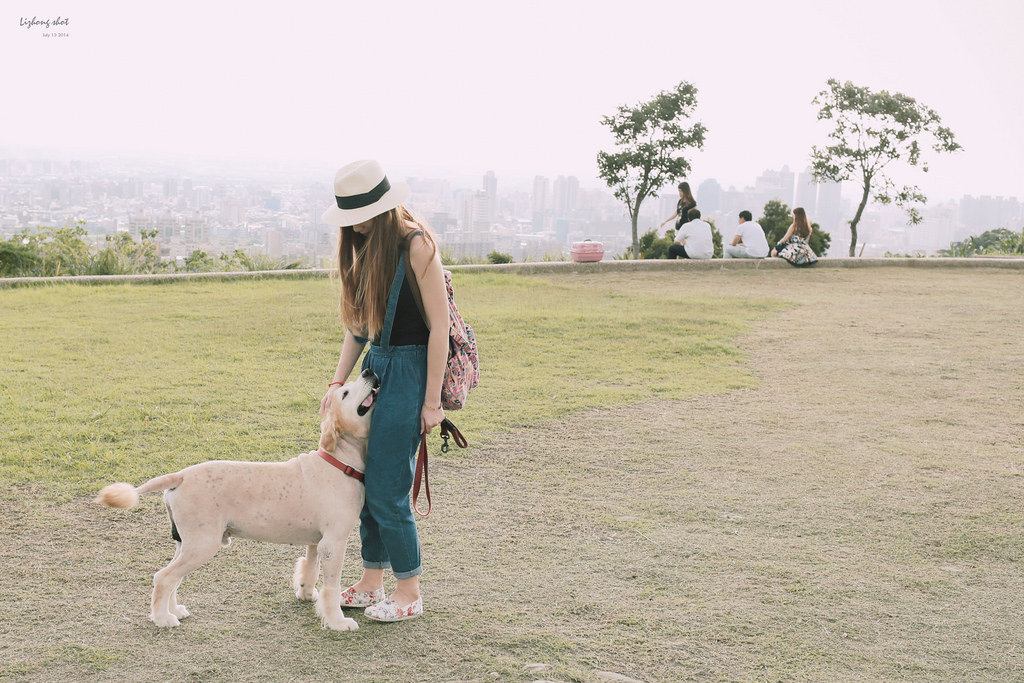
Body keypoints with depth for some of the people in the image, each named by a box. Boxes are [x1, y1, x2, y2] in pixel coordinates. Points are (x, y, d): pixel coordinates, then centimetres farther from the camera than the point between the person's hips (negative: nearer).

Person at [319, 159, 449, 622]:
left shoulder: (415, 245, -14)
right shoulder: (364, 248, 11)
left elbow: (439, 326, -16)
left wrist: (431, 401, -16)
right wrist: (338, 381, 8)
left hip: (409, 370, -8)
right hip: (375, 366, 8)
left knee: (386, 487, -5)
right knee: (365, 480, 11)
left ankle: (409, 592, 10)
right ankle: (371, 583, 25)